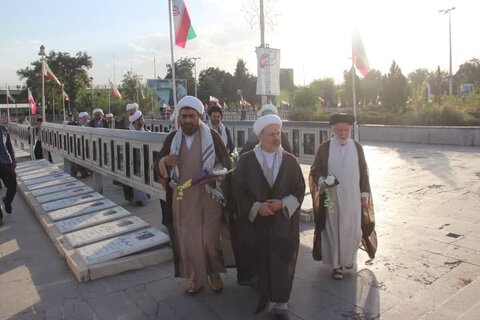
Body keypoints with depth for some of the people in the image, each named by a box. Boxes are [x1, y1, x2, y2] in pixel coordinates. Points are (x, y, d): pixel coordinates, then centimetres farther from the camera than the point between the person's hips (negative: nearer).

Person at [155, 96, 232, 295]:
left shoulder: (212, 136, -4)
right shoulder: (173, 138, 3)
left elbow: (226, 163, 0)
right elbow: (158, 165, 5)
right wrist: (165, 161, -18)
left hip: (208, 196, -2)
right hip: (182, 198, 3)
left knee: (210, 238, 2)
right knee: (187, 239, 8)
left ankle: (215, 275, 26)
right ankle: (196, 278, 25)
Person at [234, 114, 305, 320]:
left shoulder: (291, 161, 3)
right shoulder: (246, 160, -1)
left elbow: (300, 189, 3)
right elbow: (238, 189, -2)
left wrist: (282, 204, -14)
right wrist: (256, 207, -16)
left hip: (284, 222, 1)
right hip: (256, 222, -1)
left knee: (282, 264, 2)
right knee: (259, 263, 6)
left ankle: (279, 304, 16)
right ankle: (260, 297, 25)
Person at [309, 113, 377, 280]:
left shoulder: (357, 147, 2)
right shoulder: (324, 148, -5)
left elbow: (363, 172, 6)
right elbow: (315, 170, -1)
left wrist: (364, 193, 3)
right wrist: (321, 181, -21)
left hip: (353, 197, 2)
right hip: (331, 197, -2)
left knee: (352, 229, 10)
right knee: (333, 229, 5)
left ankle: (349, 257, 36)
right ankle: (336, 263, 20)